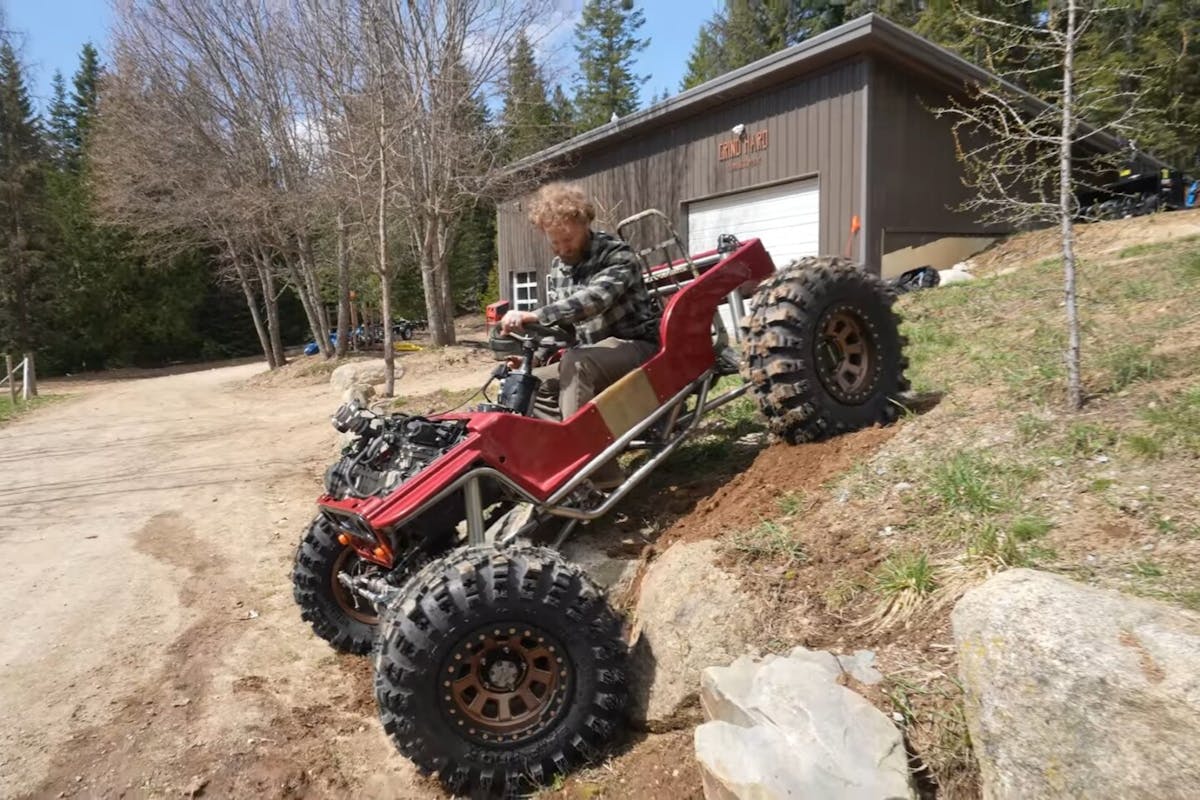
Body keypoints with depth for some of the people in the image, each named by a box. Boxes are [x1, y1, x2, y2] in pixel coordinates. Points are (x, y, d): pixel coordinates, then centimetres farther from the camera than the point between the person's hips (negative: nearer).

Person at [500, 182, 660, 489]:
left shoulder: (616, 255, -13)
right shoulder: (558, 267, 9)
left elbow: (595, 299, -33)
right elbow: (558, 323, 14)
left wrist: (533, 315, -44)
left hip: (635, 346, -8)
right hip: (589, 357, 8)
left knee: (576, 363, -36)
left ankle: (594, 473, -39)